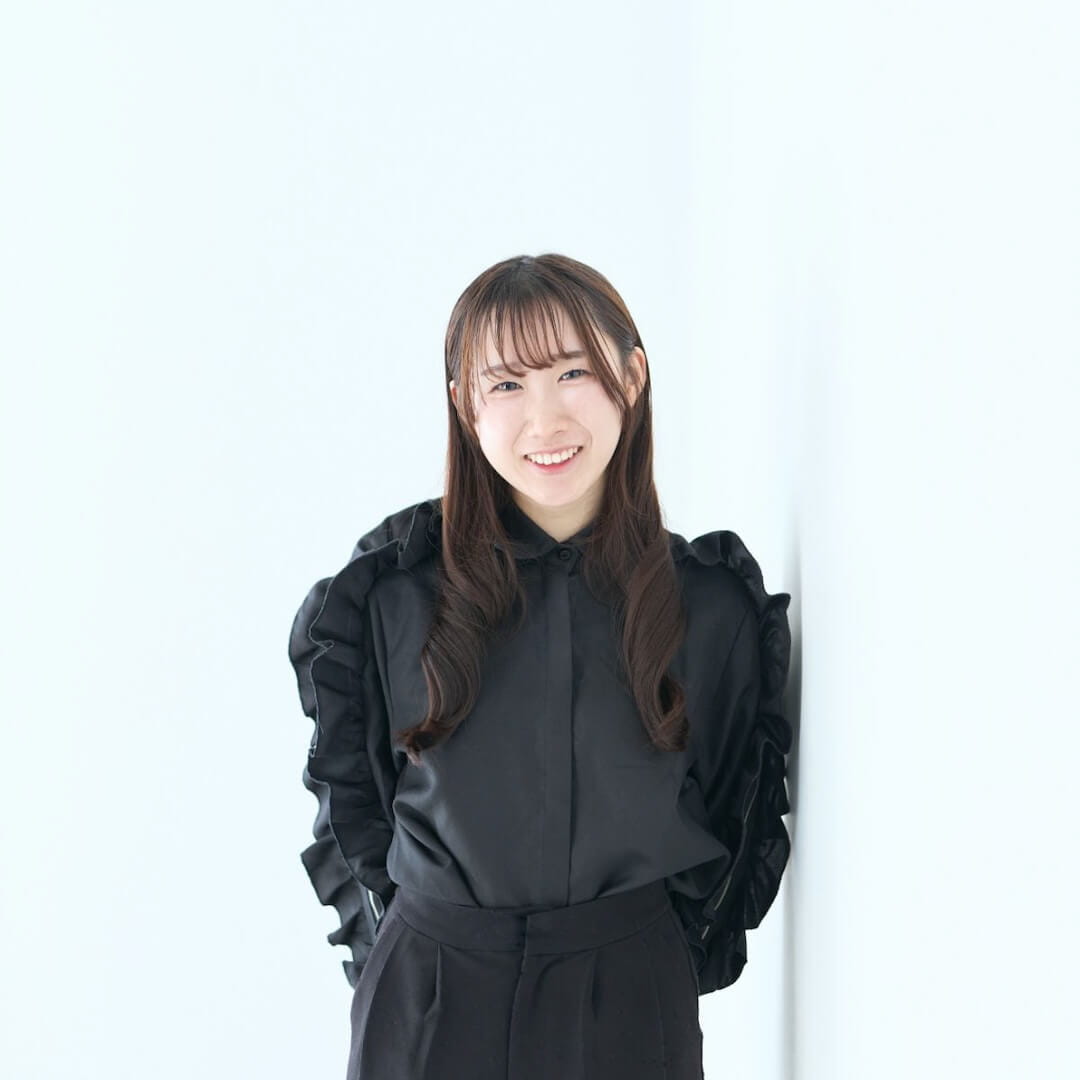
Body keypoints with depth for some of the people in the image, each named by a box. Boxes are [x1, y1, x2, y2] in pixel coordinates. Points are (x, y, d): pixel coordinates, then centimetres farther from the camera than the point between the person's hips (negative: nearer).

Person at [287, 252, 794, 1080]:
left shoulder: (713, 602, -5)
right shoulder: (392, 587, -6)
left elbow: (744, 815, 6)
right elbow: (348, 798, 5)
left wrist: (676, 955, -1)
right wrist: (396, 951, 0)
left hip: (629, 1001, 0)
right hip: (425, 1003, 0)